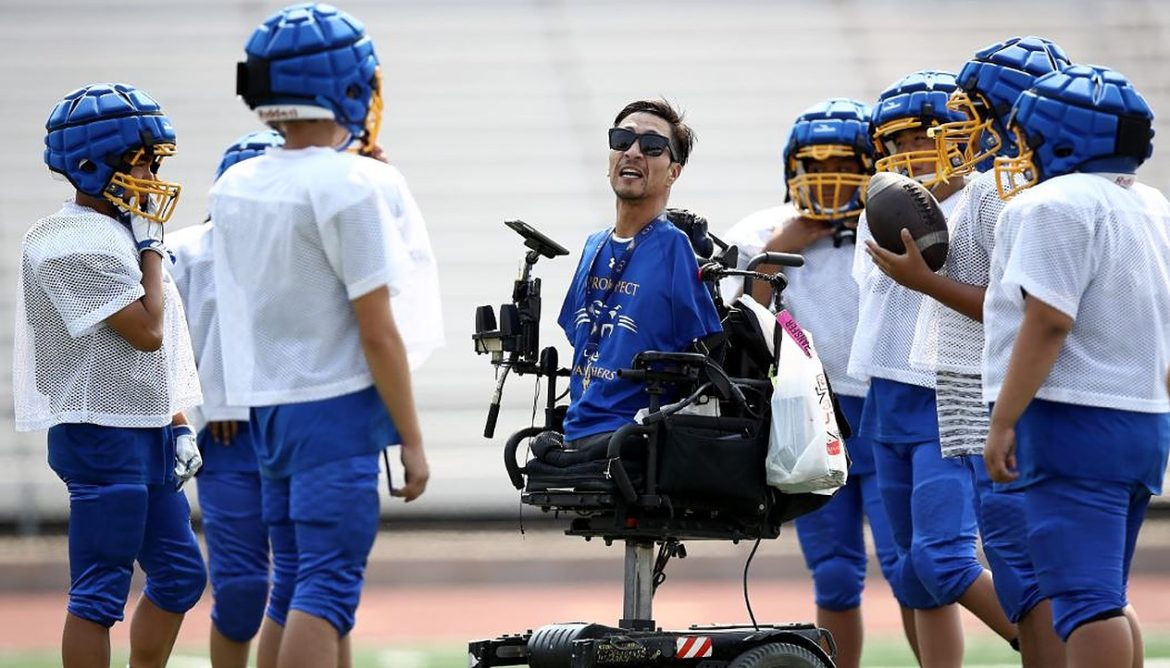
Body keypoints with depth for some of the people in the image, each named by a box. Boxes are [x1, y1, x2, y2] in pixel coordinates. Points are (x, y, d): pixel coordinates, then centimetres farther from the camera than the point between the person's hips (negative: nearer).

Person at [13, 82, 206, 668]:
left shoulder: (124, 235, 15)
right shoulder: (73, 243, -15)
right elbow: (147, 330, -18)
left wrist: (178, 426, 15)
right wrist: (151, 246, -7)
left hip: (147, 436, 10)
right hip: (101, 434, -10)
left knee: (180, 575, 13)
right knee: (100, 590, -7)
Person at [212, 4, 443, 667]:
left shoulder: (234, 186, 7)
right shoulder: (353, 185, -14)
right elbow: (378, 330, -15)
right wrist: (412, 438, -10)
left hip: (266, 406, 8)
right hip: (336, 409, -8)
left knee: (293, 587, 13)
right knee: (330, 587, -9)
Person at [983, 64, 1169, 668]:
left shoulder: (1055, 205, -13)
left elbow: (1047, 322, -20)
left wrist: (1003, 422, -18)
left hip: (1073, 420, -9)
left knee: (1087, 601, -14)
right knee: (1105, 599, 16)